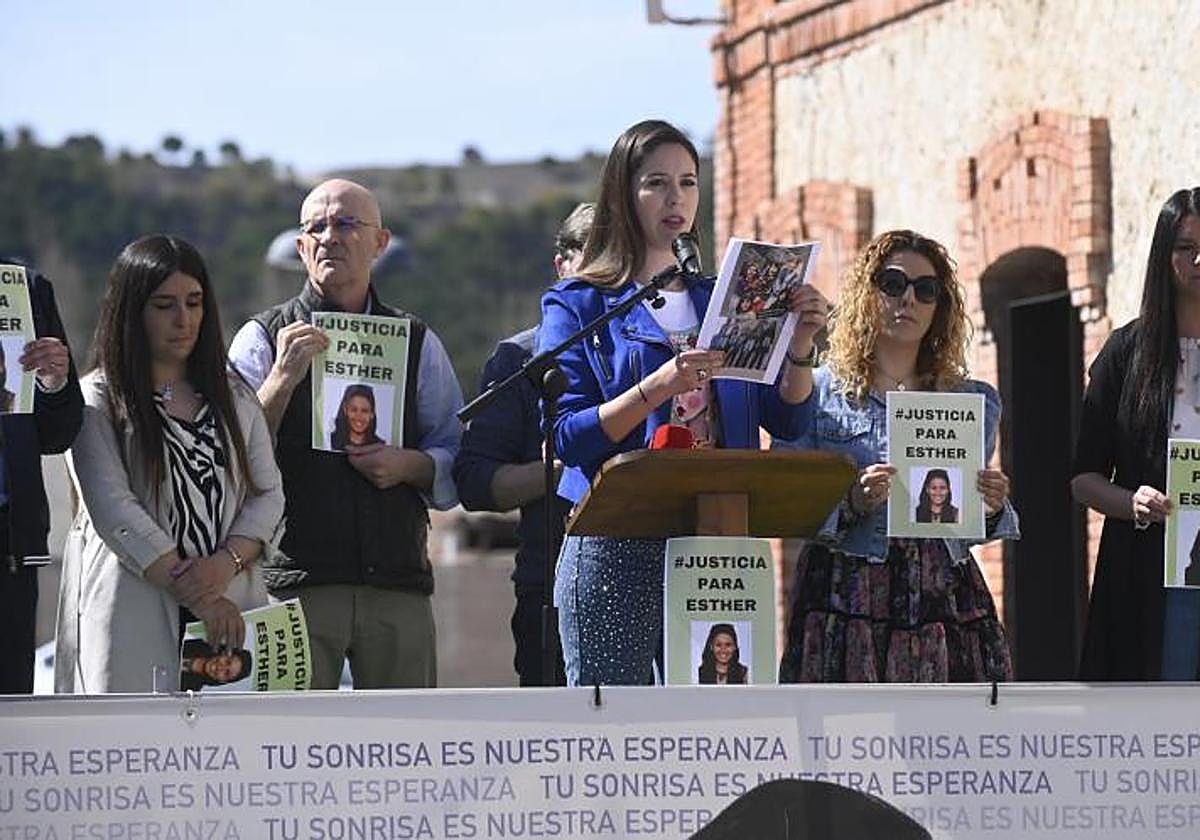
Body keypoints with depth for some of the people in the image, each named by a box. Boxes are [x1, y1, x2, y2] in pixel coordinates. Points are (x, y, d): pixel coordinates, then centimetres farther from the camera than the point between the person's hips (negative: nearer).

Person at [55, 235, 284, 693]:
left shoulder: (236, 398, 19)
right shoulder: (98, 401, 2)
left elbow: (268, 495, 12)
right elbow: (113, 509, -8)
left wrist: (227, 563, -9)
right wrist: (192, 593, -14)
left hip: (231, 611, 4)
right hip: (133, 620, -4)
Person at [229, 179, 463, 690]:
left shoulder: (418, 344, 16)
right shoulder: (263, 339, 8)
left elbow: (458, 461, 12)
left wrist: (408, 465, -8)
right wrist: (284, 377, -14)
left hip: (398, 584, 2)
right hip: (295, 585, -2)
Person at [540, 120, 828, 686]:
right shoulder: (577, 305, 5)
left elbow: (786, 422, 10)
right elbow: (567, 436, -8)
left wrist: (800, 346, -7)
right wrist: (658, 388, -21)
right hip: (615, 548, -4)